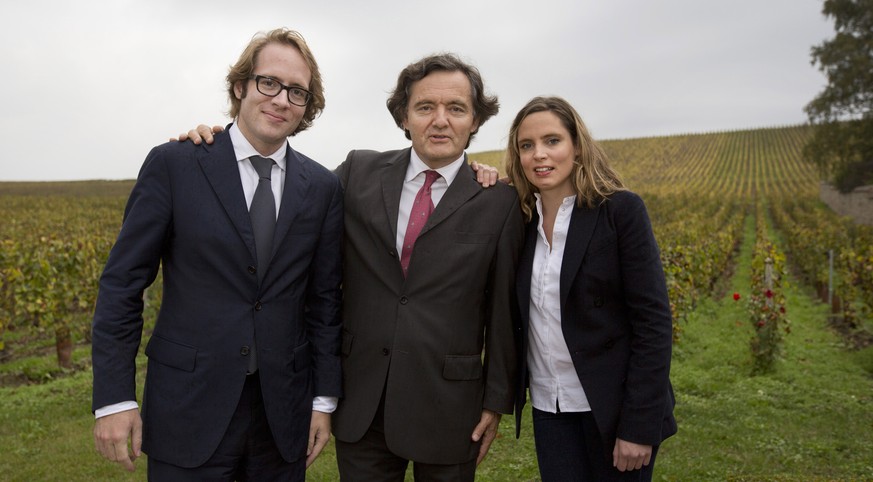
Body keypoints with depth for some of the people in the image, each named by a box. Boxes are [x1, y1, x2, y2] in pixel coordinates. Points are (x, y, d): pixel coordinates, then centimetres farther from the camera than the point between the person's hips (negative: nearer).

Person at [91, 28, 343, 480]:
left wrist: (324, 398, 3)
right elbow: (121, 282, -4)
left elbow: (324, 298, 4)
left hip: (283, 410, 2)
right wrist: (114, 397, -7)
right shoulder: (172, 164, -6)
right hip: (189, 408, -2)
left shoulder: (323, 188, 0)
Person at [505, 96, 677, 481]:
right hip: (548, 406, 4)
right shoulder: (522, 218, 2)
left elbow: (653, 321, -13)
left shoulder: (621, 210, -12)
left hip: (613, 405, -4)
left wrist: (640, 425, -16)